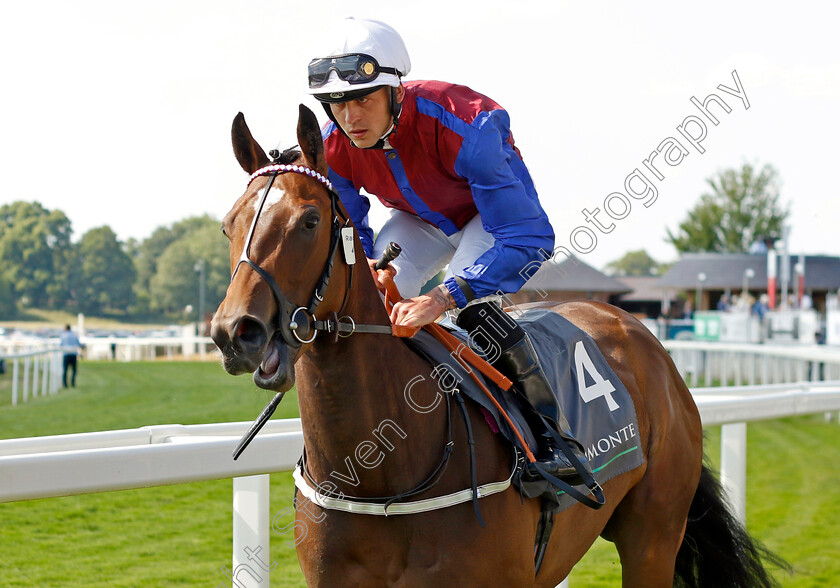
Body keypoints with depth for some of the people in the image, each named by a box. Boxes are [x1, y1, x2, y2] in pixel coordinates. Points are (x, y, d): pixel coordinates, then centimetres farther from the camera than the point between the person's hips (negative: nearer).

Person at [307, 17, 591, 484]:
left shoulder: (461, 126, -41)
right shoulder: (333, 148, -23)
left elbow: (530, 238, -43)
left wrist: (443, 298, -53)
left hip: (491, 213, -5)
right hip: (419, 219, 5)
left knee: (470, 302, -32)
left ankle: (555, 435, -21)